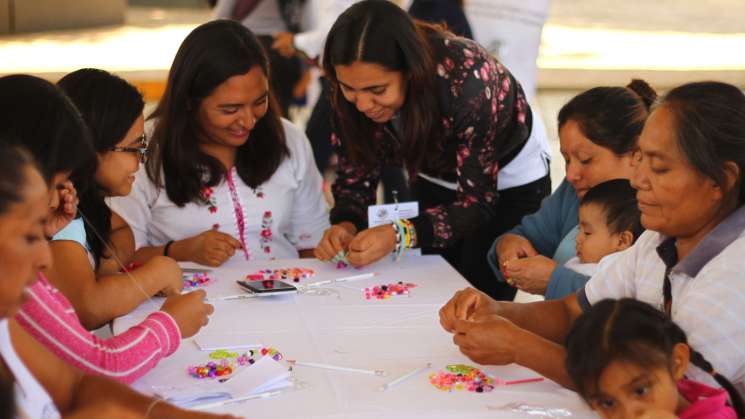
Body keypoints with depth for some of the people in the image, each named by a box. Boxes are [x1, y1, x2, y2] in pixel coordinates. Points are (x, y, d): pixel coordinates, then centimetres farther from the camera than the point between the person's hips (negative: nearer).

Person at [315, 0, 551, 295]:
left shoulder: (466, 80, -37)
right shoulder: (353, 93, -24)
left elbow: (477, 202, -33)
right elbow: (356, 175, -14)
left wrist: (400, 235, -47)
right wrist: (346, 225, -35)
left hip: (508, 185, -4)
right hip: (435, 181, 4)